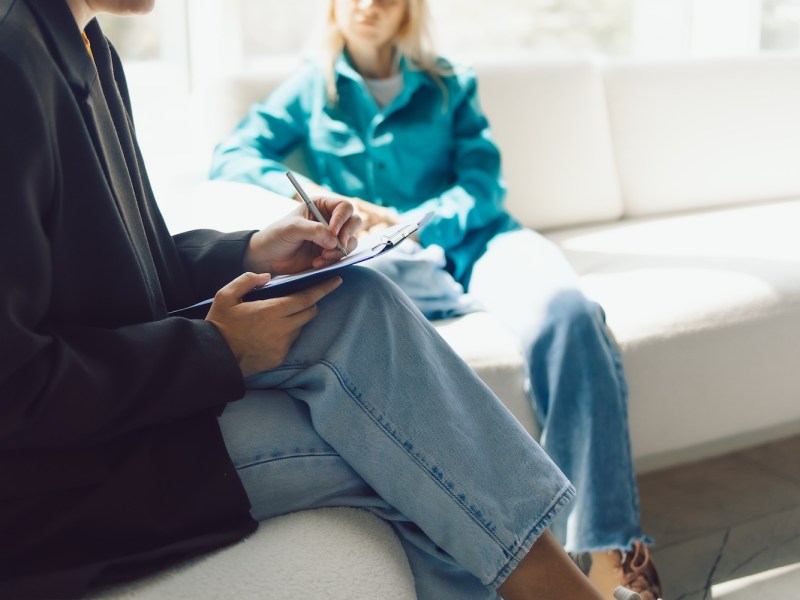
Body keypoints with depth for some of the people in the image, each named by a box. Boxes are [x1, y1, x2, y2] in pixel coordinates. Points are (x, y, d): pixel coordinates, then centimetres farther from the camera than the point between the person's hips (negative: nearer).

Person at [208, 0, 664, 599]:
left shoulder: (450, 85, 20)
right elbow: (230, 156, 10)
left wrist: (409, 224, -11)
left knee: (568, 310, -34)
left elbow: (483, 186, 8)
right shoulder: (311, 89, 19)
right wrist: (313, 195, -8)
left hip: (469, 241, 1)